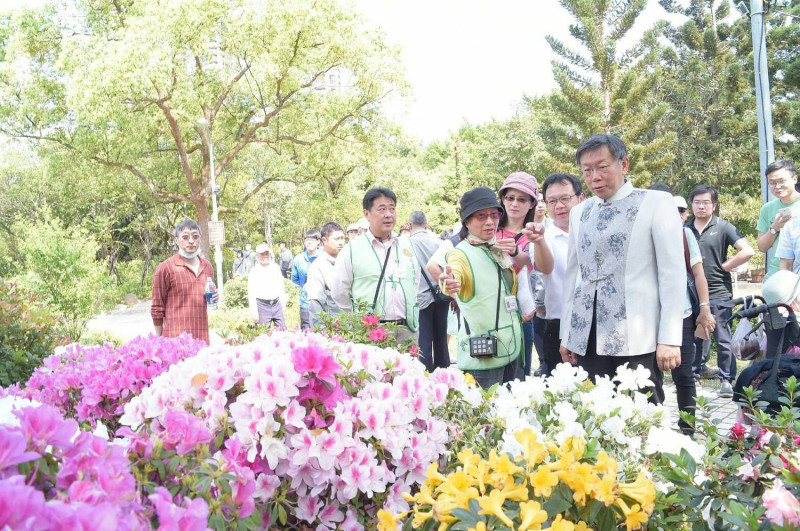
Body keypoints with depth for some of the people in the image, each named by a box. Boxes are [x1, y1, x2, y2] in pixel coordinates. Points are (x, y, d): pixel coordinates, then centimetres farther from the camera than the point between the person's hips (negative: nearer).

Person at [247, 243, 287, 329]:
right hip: (262, 306, -3)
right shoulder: (254, 271, -1)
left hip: (276, 304, 4)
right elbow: (251, 294, -3)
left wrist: (283, 302, 12)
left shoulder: (275, 267, 9)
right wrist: (254, 311, -8)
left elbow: (281, 286, 16)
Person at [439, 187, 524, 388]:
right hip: (482, 352, -7)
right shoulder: (462, 253, -10)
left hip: (513, 347, 7)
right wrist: (449, 283, -54)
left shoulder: (500, 250, 11)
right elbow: (455, 272, -34)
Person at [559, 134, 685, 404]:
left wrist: (670, 338, -9)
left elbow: (672, 272, -4)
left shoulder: (656, 203, 0)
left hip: (637, 340, -4)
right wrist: (566, 334, 13)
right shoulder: (579, 213, 14)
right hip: (587, 340, 4)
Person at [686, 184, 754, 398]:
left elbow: (747, 251, -11)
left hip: (718, 293, -3)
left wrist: (724, 267, -8)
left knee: (722, 339, -1)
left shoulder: (723, 227, -4)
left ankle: (727, 380, 9)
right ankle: (693, 375, 26)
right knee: (694, 338, 14)